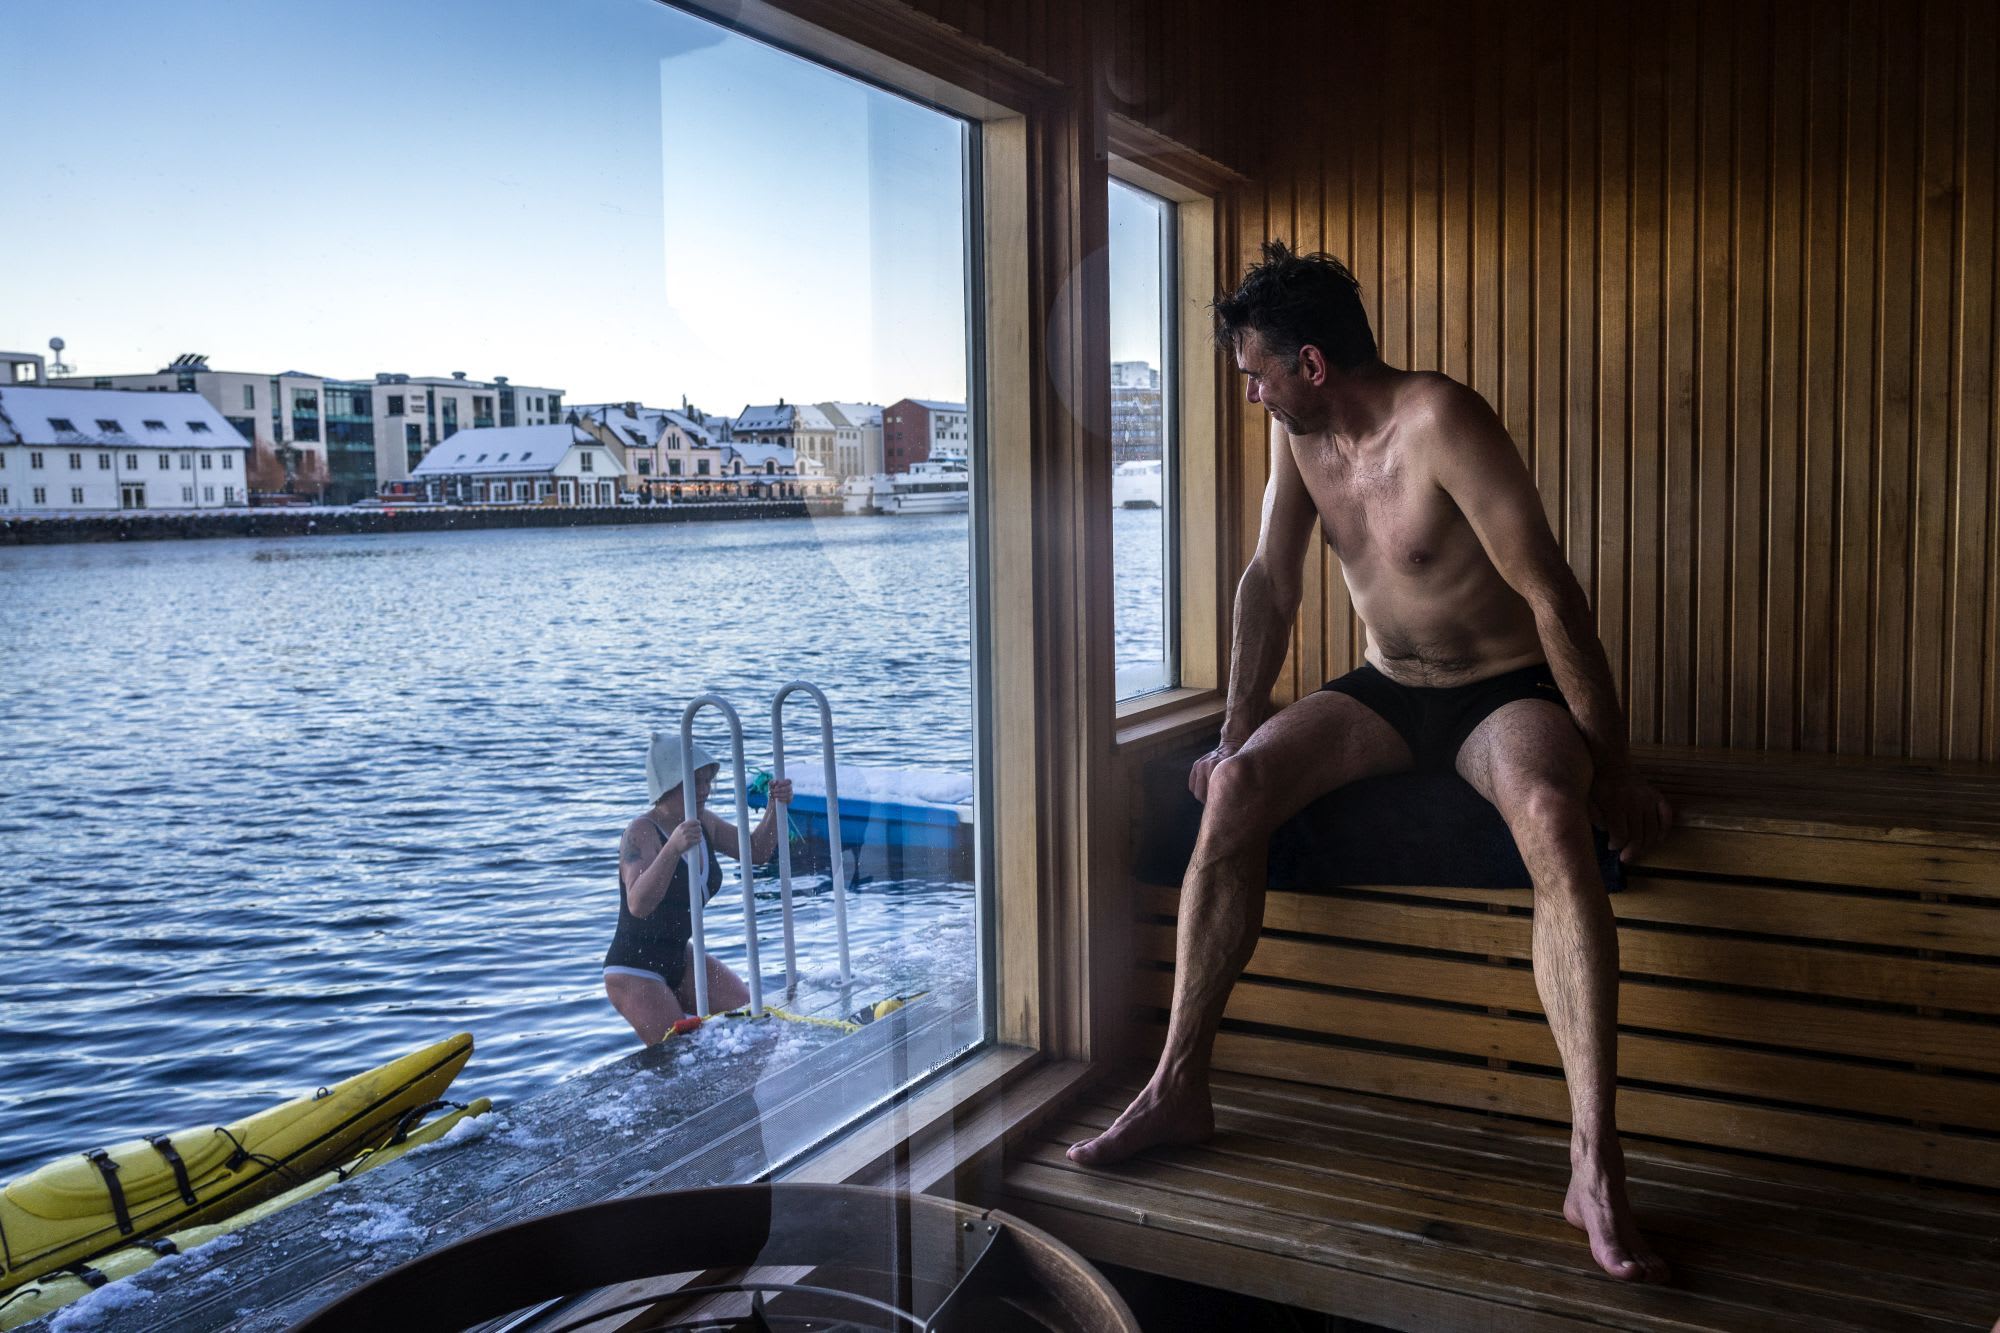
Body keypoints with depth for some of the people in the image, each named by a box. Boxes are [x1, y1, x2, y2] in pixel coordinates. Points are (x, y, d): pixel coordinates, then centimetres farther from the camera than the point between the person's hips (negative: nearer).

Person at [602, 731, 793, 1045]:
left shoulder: (704, 822, 0)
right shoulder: (641, 833, -22)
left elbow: (755, 852, 9)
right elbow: (638, 905, -37)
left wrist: (775, 807, -9)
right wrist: (673, 848, -51)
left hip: (680, 958, 8)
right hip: (632, 971, -7)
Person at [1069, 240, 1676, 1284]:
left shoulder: (1439, 422, -22)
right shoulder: (1299, 432, 0)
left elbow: (1551, 593, -23)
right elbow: (1270, 582, 7)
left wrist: (1612, 767, -21)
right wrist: (1237, 734, 2)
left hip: (1507, 691, -5)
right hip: (1387, 690, 6)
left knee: (1550, 816, -37)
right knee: (1235, 788, -19)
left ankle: (1595, 1165, -37)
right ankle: (1178, 1088, -12)